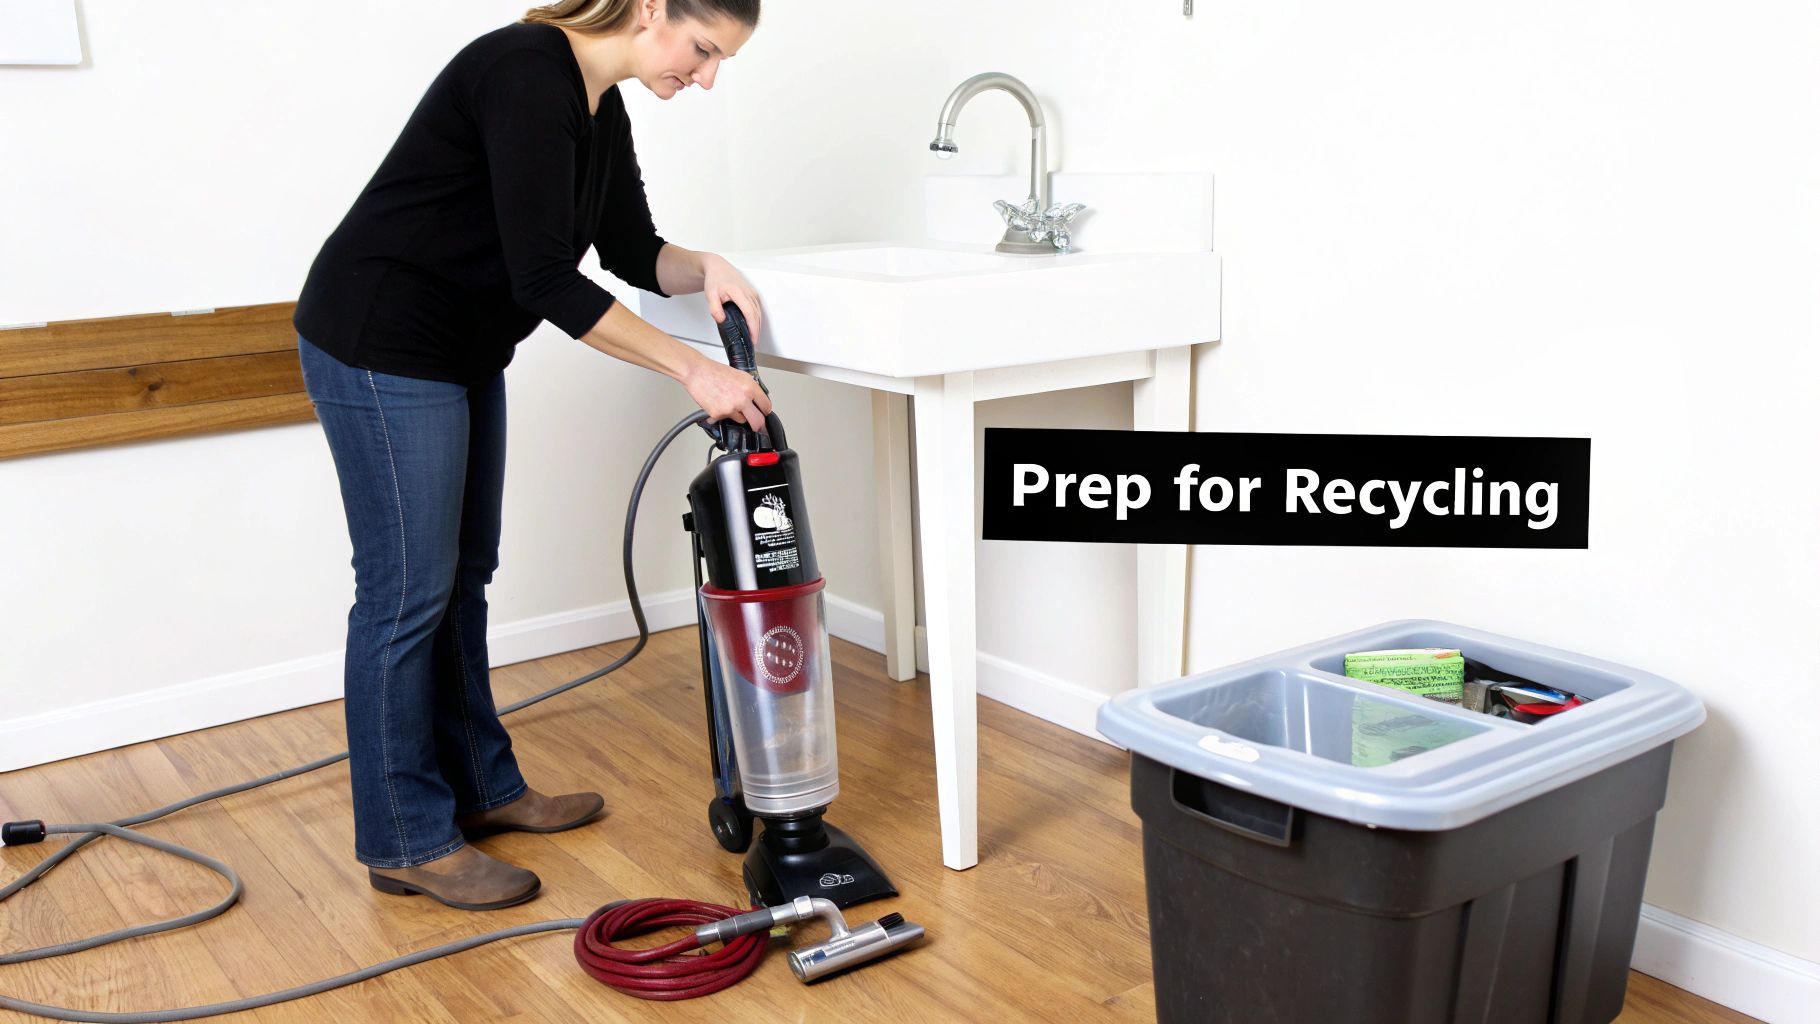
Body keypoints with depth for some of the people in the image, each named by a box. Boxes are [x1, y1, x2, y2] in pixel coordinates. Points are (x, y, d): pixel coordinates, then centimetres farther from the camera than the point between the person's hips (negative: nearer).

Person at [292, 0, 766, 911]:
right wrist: (693, 371, -25)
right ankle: (405, 841, 9)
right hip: (379, 345, -10)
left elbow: (633, 251, 13)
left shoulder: (600, 104, 7)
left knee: (463, 575, 14)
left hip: (459, 352, 10)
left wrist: (709, 269, -9)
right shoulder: (527, 74, -23)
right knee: (408, 590, -3)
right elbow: (545, 279, -27)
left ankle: (479, 786, 28)